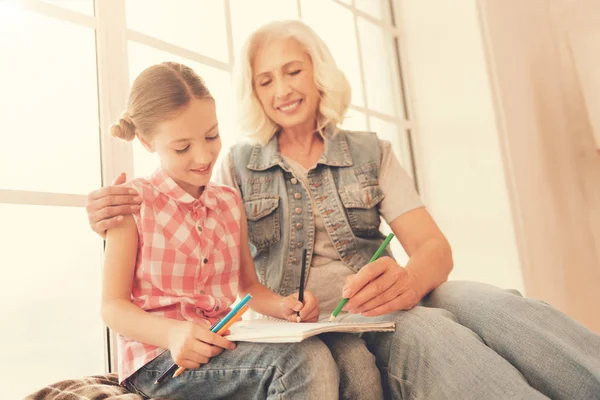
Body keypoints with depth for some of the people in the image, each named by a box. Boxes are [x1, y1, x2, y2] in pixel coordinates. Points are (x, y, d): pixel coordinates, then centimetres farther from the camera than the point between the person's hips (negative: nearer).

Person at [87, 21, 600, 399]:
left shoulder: (371, 153, 13)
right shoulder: (238, 165, 12)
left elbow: (433, 246, 1)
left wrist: (411, 279, -24)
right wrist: (118, 221, -12)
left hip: (377, 305, 2)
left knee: (491, 305, -30)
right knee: (429, 331, -34)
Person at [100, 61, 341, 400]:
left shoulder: (230, 202, 11)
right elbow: (113, 307, -6)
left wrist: (283, 306, -6)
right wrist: (172, 333, -27)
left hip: (227, 350, 5)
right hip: (159, 359, -5)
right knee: (305, 359, -28)